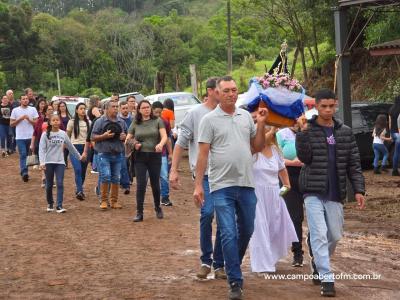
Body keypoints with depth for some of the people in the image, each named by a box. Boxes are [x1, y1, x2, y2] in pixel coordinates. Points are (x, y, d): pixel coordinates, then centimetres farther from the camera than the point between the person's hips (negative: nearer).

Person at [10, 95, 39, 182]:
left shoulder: (33, 109, 5)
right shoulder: (15, 110, 3)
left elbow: (36, 122, 3)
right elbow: (11, 123, 4)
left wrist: (29, 119, -13)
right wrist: (20, 119, -9)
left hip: (30, 136, 2)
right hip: (20, 137, -2)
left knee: (27, 155, 9)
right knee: (23, 155, -12)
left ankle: (23, 172, 20)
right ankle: (24, 173, -20)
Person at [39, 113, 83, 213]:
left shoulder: (63, 134, 5)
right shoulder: (45, 134, -3)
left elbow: (70, 146, 17)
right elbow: (41, 149, -9)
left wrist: (79, 156, 22)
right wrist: (42, 162, -20)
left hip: (60, 163, 1)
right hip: (48, 163, -1)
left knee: (60, 184, -9)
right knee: (49, 185, 7)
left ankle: (59, 206, -9)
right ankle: (50, 204, 23)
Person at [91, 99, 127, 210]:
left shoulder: (121, 122, 12)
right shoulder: (100, 121, -2)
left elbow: (126, 137, 22)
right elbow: (93, 137, -3)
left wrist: (124, 137, -2)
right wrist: (104, 136, -18)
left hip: (118, 154, 4)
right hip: (104, 154, -4)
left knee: (116, 178, 7)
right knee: (105, 177, -11)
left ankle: (114, 201, 16)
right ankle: (103, 201, 0)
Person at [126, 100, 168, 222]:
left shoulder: (157, 121, 1)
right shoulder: (135, 124, 7)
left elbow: (164, 136, -8)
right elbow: (127, 139, 9)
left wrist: (161, 144, -29)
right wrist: (133, 144, -13)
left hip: (154, 156, -1)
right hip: (140, 157, 1)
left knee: (155, 183, 9)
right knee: (141, 184, -5)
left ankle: (158, 208, 32)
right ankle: (139, 212, 1)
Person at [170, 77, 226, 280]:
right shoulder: (195, 113, 1)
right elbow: (181, 142, 3)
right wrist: (174, 170, -1)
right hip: (205, 173, -3)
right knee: (207, 213, -17)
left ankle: (219, 264, 15)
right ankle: (206, 260, 0)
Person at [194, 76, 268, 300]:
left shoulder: (246, 116, 9)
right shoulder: (210, 120, -3)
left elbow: (258, 147, 15)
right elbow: (203, 154, -4)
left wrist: (261, 124, 1)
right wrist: (198, 185, -8)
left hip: (247, 184, 5)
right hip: (222, 186, -4)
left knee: (246, 231, 15)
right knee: (229, 234, -6)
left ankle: (233, 266, 37)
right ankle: (235, 282, 0)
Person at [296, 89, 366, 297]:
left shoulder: (345, 132, 7)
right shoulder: (308, 130, -2)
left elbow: (353, 163, 8)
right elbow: (304, 157, -13)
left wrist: (359, 189, 1)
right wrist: (303, 132, -22)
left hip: (335, 193, 4)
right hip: (314, 192, -4)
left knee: (334, 235, 11)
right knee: (319, 235, -10)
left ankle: (318, 265, 35)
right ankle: (326, 279, -11)